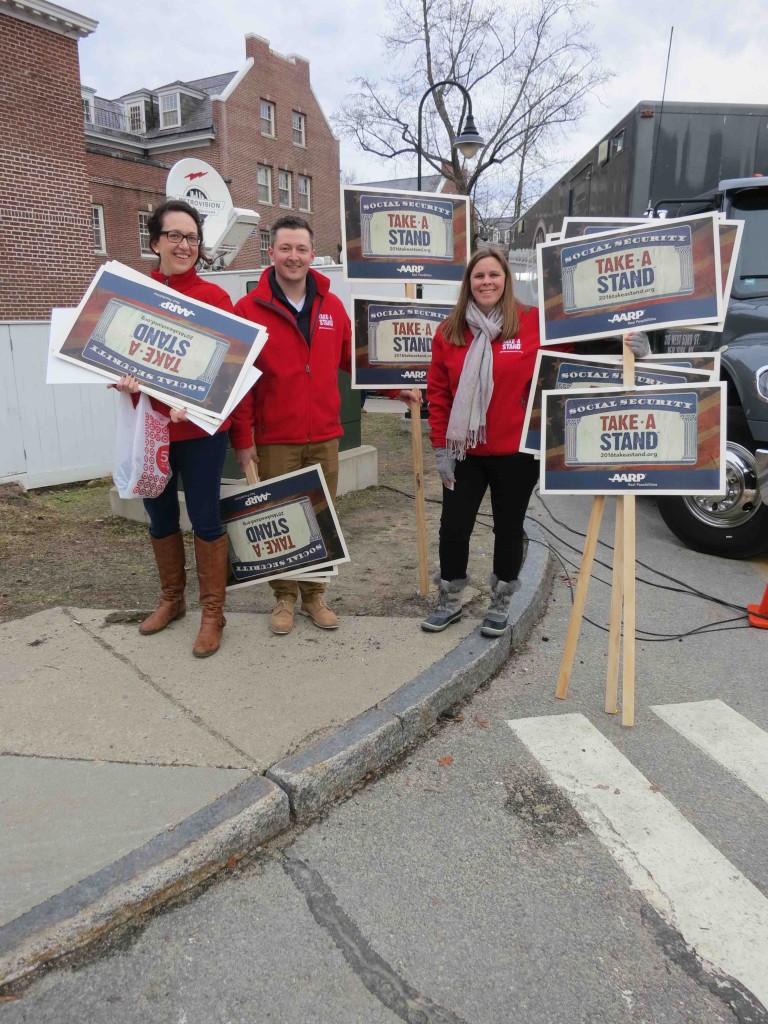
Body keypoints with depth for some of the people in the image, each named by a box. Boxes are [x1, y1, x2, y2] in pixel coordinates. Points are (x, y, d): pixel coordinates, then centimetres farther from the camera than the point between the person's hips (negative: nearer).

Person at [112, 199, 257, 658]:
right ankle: (172, 599, 35)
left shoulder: (216, 298, -3)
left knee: (205, 518, 2)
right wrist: (124, 378, -17)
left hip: (202, 430, -3)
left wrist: (244, 438, -4)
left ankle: (213, 612, 18)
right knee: (161, 519, 15)